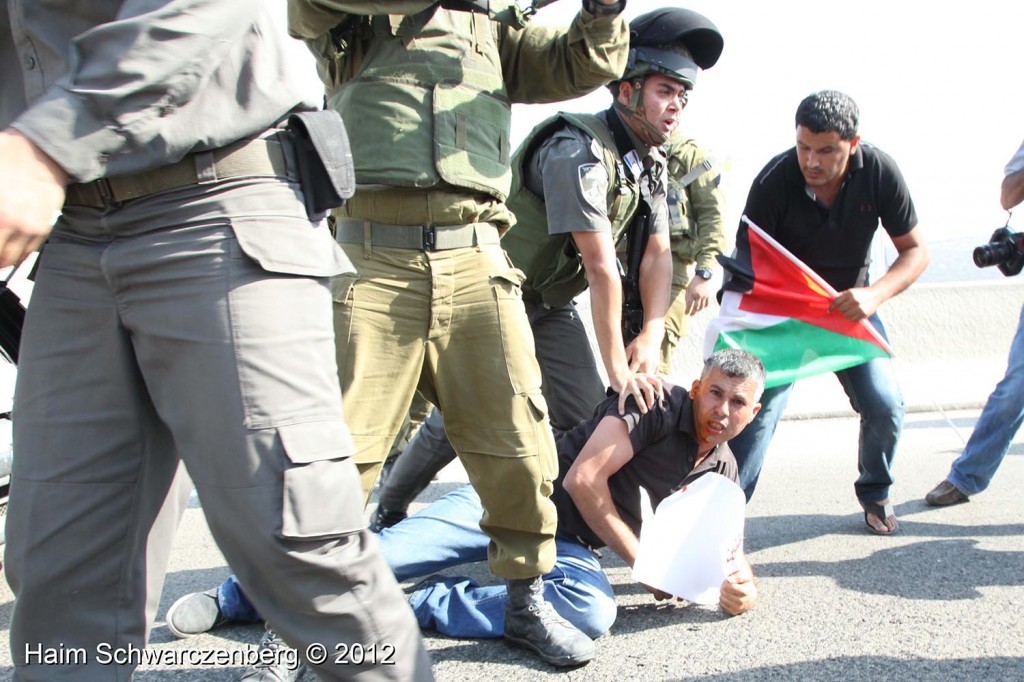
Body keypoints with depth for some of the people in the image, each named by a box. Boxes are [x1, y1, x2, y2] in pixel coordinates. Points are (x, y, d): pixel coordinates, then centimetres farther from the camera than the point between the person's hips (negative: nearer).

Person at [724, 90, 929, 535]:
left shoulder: (879, 172, -18)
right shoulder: (774, 181, -25)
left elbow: (915, 251, -9)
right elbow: (746, 266, -21)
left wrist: (874, 294, -28)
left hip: (850, 305, 2)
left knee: (884, 405, -8)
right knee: (759, 403, -16)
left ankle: (875, 493, 21)